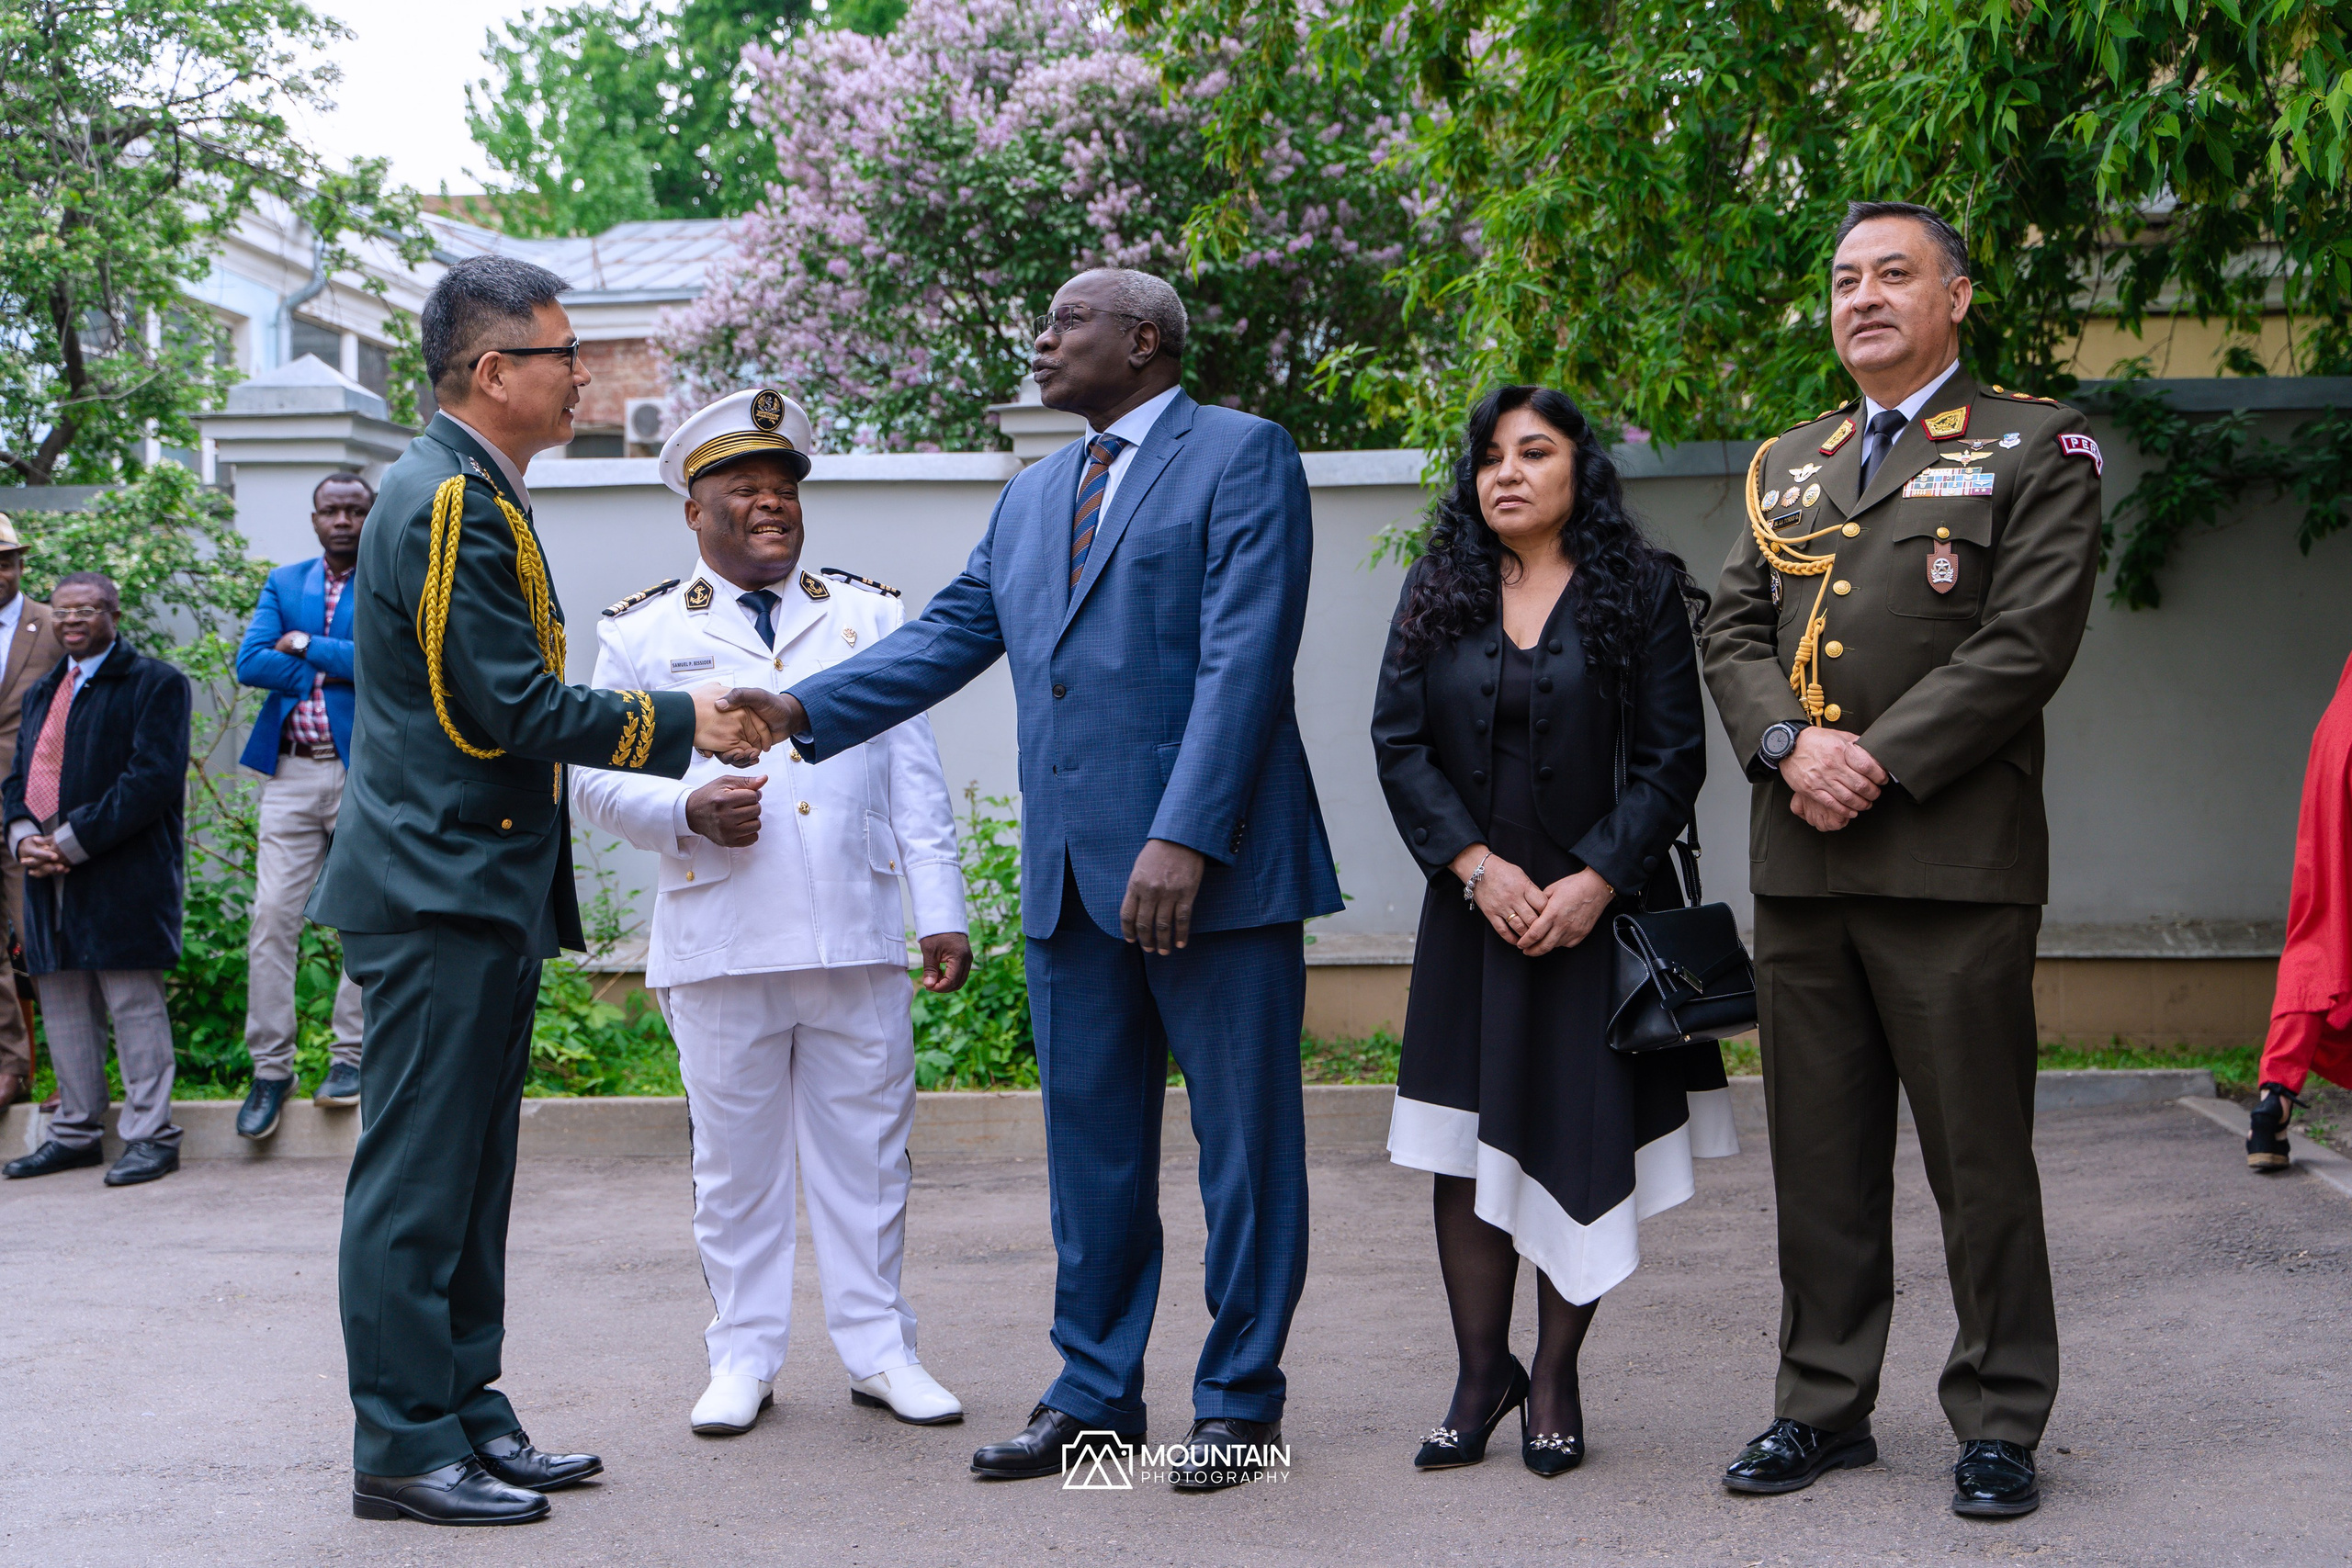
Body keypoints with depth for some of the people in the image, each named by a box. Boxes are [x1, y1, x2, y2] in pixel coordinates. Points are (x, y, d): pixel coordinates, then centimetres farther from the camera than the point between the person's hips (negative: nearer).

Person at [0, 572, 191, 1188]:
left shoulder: (156, 684, -3)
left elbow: (153, 778, -14)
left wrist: (71, 842, -16)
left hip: (124, 876, -7)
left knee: (134, 1003, -5)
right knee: (62, 1007, 10)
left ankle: (150, 1134, 1)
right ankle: (75, 1133, 19)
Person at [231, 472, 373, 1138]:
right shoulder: (284, 583, 15)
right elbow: (250, 662, 1)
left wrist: (305, 646, -6)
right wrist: (335, 672, -6)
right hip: (292, 772, 3)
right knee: (272, 917, -2)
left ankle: (352, 1054, 10)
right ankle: (270, 1066, 4)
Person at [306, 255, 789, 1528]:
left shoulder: (468, 493, 17)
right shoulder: (448, 500, -16)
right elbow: (512, 709, -19)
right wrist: (680, 722, -10)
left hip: (480, 889, 11)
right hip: (439, 889, -11)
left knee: (467, 1174, 14)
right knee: (418, 1175, -4)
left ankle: (465, 1417, 22)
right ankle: (402, 1450, 3)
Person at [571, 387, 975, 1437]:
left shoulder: (868, 615, 13)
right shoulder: (645, 632, 8)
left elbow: (915, 777, 10)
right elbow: (593, 775, 6)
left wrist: (940, 911, 4)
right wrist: (689, 811, -13)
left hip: (860, 941, 1)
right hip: (720, 946, -1)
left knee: (868, 1148, 5)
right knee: (736, 1158, 6)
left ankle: (877, 1349, 17)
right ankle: (744, 1356, 18)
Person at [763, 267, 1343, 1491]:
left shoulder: (1242, 456, -3)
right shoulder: (1033, 496, 19)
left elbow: (1243, 657, -14)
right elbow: (948, 636, 14)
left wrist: (1185, 838, -22)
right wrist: (803, 709, 0)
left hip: (1215, 869, -7)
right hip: (1073, 878, 7)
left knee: (1243, 1139, 3)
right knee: (1090, 1139, 12)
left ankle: (1240, 1400, 14)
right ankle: (1095, 1392, 23)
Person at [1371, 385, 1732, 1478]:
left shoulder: (1640, 590, 1)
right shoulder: (1437, 591, 8)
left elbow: (1673, 757, -3)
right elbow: (1398, 743, 2)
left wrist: (1597, 878, -14)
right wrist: (1477, 865, -10)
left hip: (1599, 910, -2)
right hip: (1473, 909, 2)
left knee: (1581, 1145, 1)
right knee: (1467, 1144, 2)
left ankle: (1554, 1381, 13)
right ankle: (1481, 1374, 14)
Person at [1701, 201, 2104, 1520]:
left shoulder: (2036, 449, 3)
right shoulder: (1788, 466, 20)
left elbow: (2026, 643, -8)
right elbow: (1734, 630, 12)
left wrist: (1878, 761, -14)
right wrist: (1791, 745, -7)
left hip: (1954, 863, -5)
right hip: (1801, 865, 5)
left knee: (1980, 1158, 1)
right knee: (1820, 1159, 10)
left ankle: (2000, 1422, 13)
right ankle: (1825, 1406, 21)